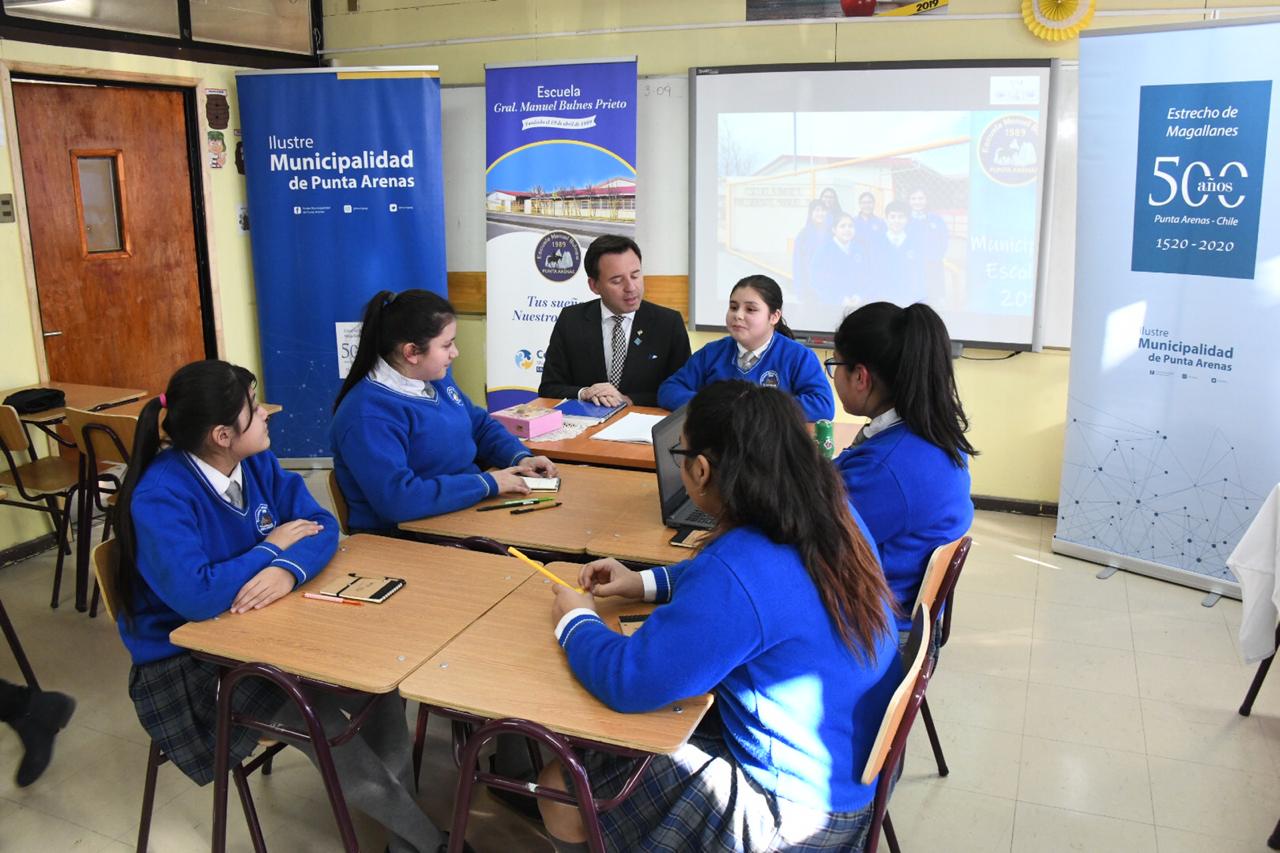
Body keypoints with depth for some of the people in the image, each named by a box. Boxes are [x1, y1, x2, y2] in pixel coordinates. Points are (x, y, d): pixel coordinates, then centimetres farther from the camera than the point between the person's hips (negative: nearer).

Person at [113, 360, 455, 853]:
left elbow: (321, 525, -4)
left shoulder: (257, 462, -2)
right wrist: (273, 547, -20)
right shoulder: (159, 498, -24)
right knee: (320, 718, -23)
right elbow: (196, 596, -36)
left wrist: (289, 569, -27)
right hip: (190, 661, -6)